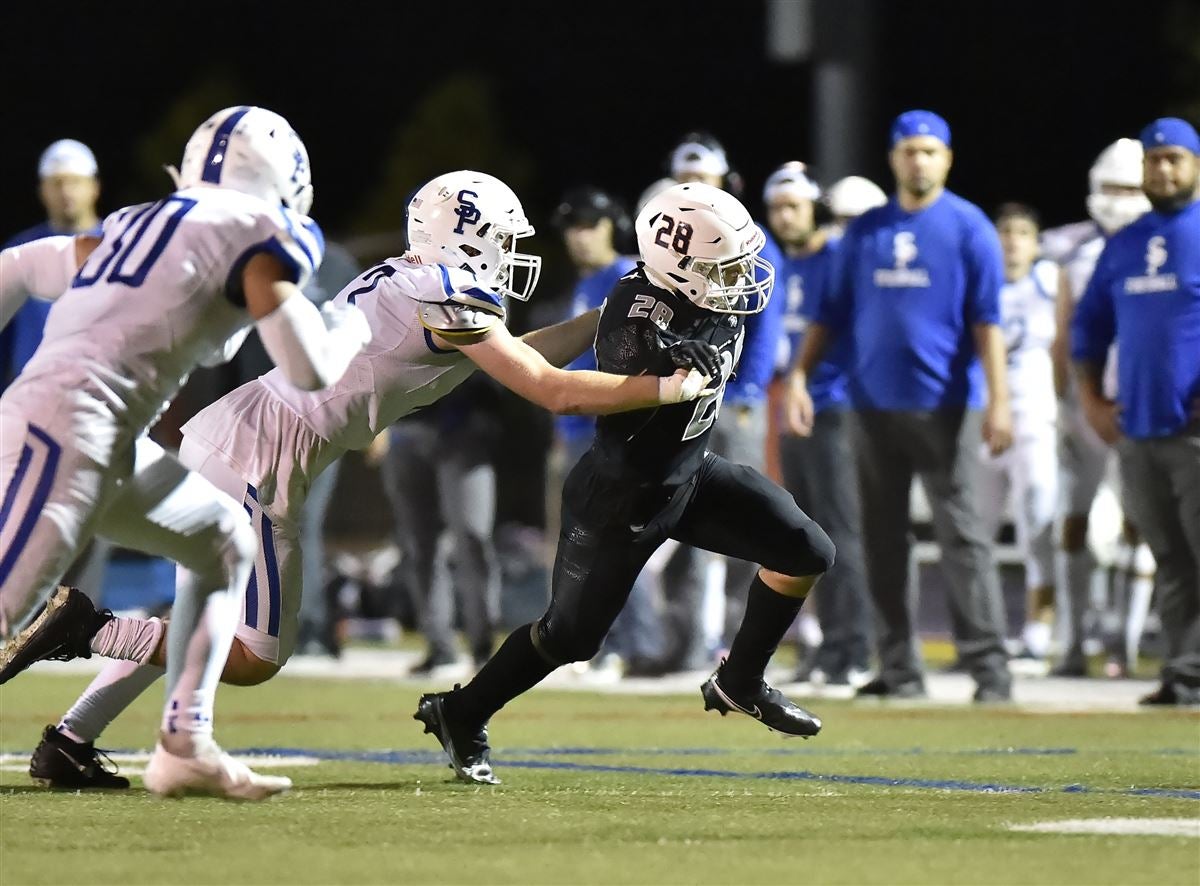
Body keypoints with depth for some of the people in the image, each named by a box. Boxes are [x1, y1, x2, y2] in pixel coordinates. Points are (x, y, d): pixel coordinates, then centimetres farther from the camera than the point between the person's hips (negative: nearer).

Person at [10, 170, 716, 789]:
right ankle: (82, 631, -9)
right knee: (255, 660, -2)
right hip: (257, 463, -9)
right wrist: (675, 387, -2)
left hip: (219, 433, 9)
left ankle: (67, 743, 16)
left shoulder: (406, 284, 16)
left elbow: (512, 356, 26)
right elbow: (555, 392, -9)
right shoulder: (449, 297, -11)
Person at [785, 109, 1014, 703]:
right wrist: (800, 376, 3)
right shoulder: (864, 231, 13)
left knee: (960, 536, -9)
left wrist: (998, 400, -15)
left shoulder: (968, 227, 0)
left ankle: (989, 668, -9)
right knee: (883, 542, 5)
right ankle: (899, 669, 11)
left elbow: (986, 320, -6)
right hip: (874, 404, 5)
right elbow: (834, 313, 15)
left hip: (943, 407, -5)